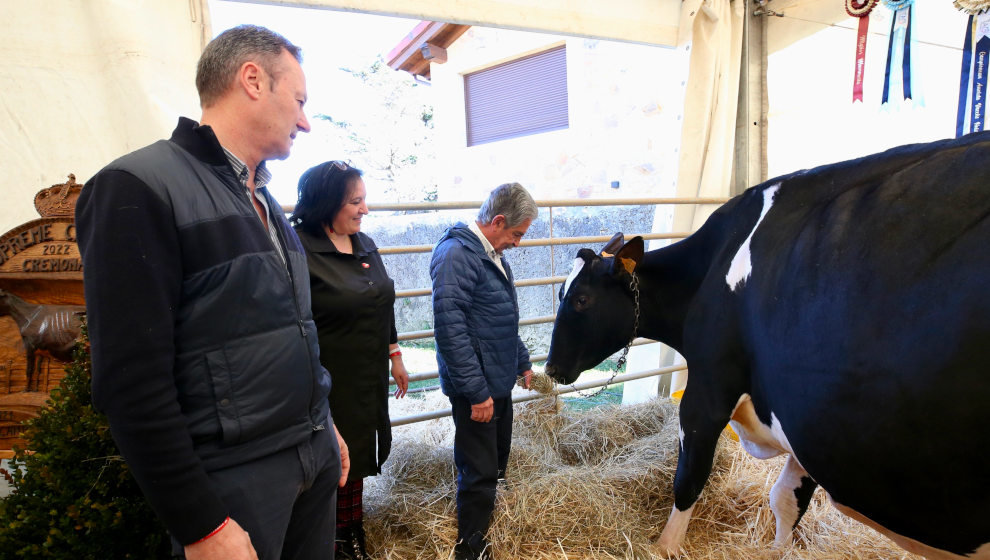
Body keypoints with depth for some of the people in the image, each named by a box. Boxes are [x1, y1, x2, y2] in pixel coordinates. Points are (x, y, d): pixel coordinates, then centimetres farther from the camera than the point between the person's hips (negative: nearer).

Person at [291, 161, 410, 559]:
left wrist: (394, 355, 17)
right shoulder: (300, 250, -18)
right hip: (329, 383, -7)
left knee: (356, 455, 20)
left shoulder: (365, 246, 7)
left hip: (369, 377, 7)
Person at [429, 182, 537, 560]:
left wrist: (523, 361, 26)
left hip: (499, 381, 10)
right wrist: (477, 392, -25)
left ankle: (483, 515, 41)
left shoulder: (492, 254, 10)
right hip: (476, 387, -9)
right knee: (479, 471, 2)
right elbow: (450, 328, -26)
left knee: (495, 463, 22)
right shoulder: (457, 253, -20)